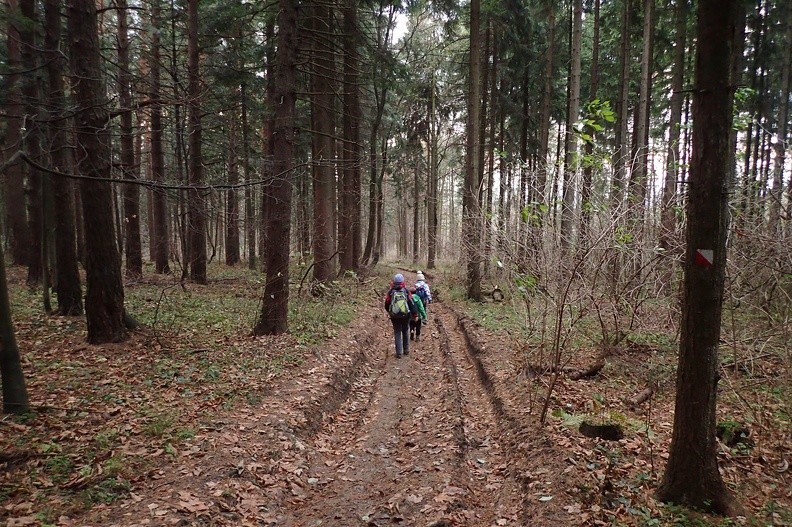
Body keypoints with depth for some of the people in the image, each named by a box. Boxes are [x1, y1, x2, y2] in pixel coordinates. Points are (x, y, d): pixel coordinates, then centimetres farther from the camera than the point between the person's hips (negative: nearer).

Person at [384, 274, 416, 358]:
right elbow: (411, 303, -6)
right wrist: (414, 313, 1)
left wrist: (389, 312, 21)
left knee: (397, 333, 6)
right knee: (405, 332, 19)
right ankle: (406, 350, 26)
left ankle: (399, 352, 2)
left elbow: (386, 304, 2)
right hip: (406, 315, 1)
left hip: (394, 316, 0)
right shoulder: (406, 291, -6)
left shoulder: (390, 292, -6)